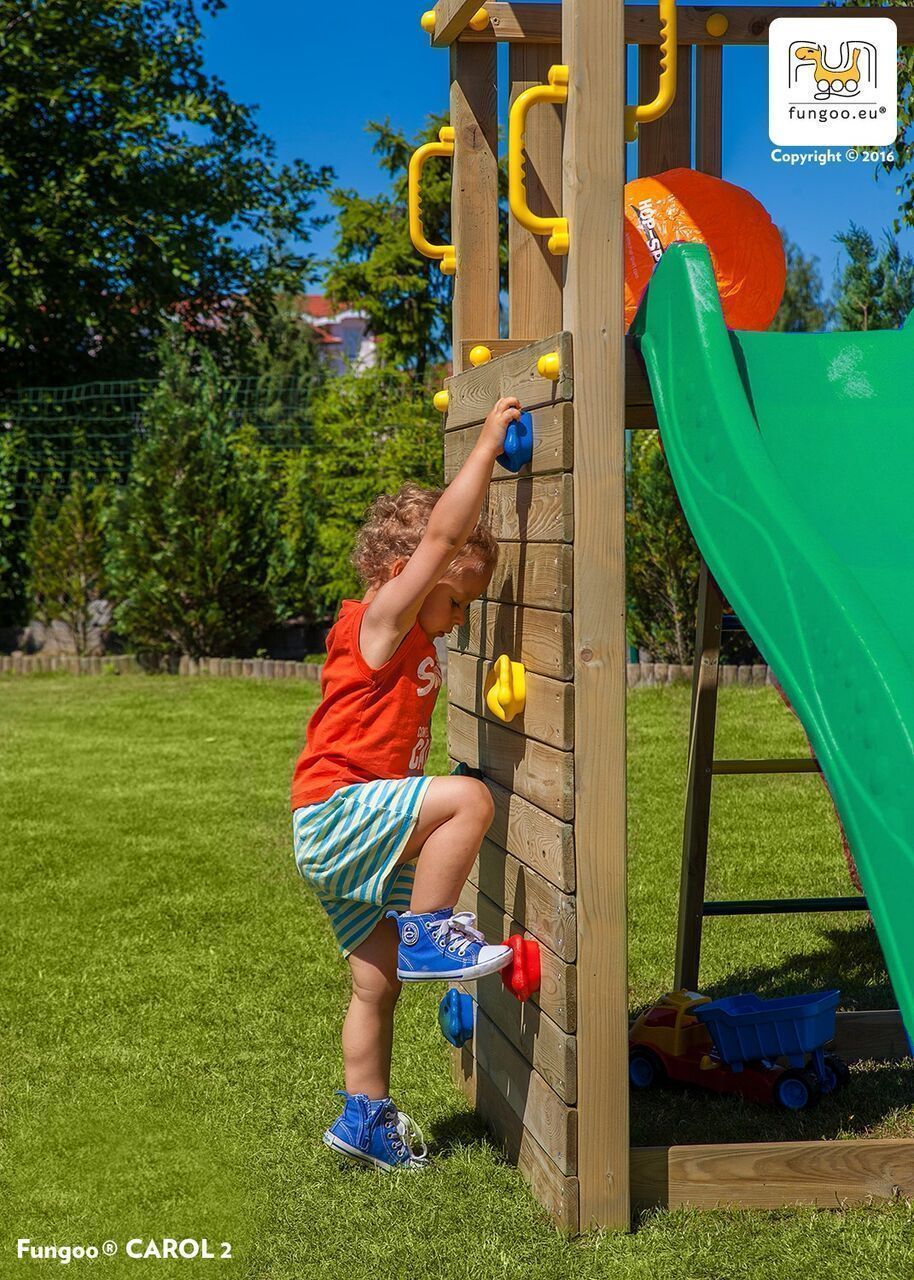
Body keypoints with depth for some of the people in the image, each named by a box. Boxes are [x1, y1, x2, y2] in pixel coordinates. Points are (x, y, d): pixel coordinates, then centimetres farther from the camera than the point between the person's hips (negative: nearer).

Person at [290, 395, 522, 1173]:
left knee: (379, 984, 14)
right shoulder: (379, 623, -11)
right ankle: (428, 935, -17)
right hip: (337, 818, -10)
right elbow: (442, 534, -21)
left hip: (353, 845, 10)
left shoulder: (410, 645, 17)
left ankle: (366, 1117, 25)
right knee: (469, 798, -29)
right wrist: (488, 446, -20)